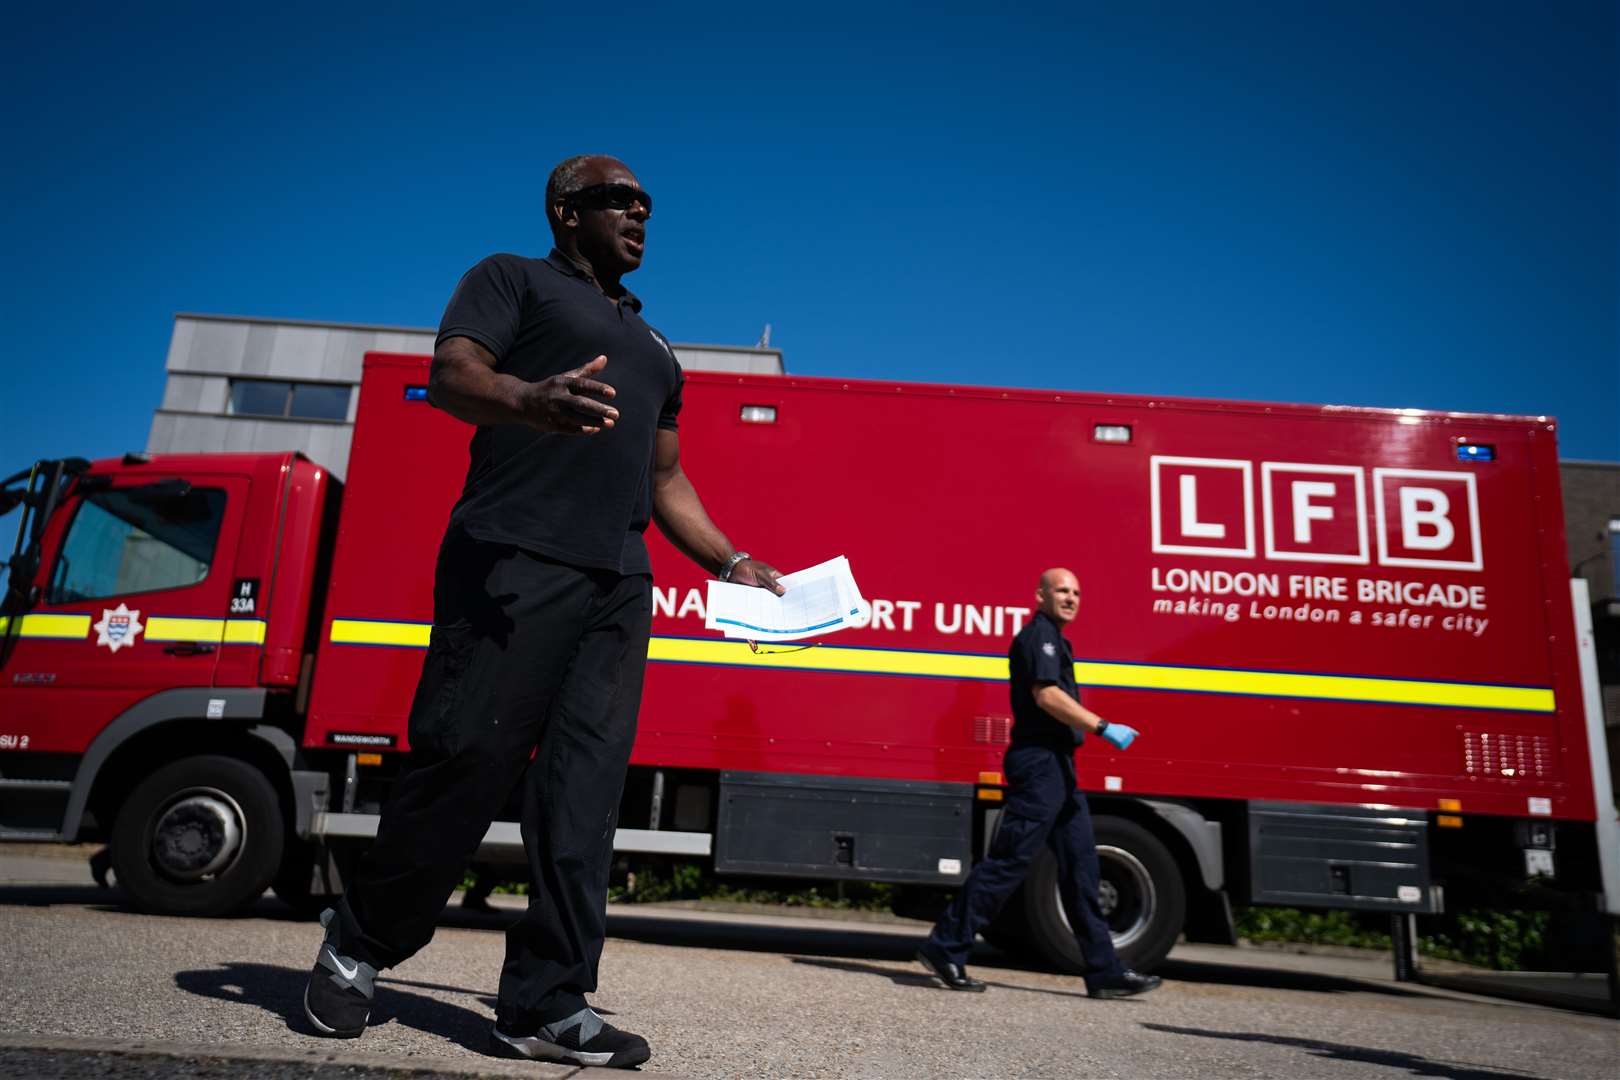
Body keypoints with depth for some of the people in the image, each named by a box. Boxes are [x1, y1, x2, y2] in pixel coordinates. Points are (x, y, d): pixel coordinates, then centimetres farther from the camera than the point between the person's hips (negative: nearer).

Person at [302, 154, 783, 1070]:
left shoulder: (653, 346, 31)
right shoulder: (513, 280, 13)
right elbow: (452, 375, -4)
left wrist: (731, 563, 17)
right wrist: (531, 401, -27)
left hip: (620, 584, 6)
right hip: (513, 557, -6)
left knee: (586, 788, -1)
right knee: (468, 754, -6)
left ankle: (547, 1005, 5)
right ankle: (357, 945, 16)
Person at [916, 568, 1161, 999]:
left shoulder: (1051, 637, 22)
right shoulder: (1039, 633, -9)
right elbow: (1046, 693, -21)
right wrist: (1103, 728, -22)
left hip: (1055, 765, 11)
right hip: (1039, 761, -11)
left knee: (1081, 866, 10)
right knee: (1008, 861, -8)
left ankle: (1105, 972, 15)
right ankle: (944, 948, 0)